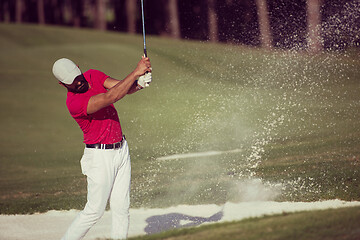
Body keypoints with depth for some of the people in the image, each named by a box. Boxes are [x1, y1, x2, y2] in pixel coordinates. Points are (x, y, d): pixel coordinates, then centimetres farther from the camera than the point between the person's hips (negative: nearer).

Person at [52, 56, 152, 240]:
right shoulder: (74, 103, -24)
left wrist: (139, 83, -31)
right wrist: (136, 72, -36)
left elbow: (123, 88, -8)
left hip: (121, 149, 7)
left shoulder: (92, 75, 2)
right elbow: (111, 97, -33)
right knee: (95, 210, -4)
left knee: (121, 207, 5)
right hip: (100, 156, -7)